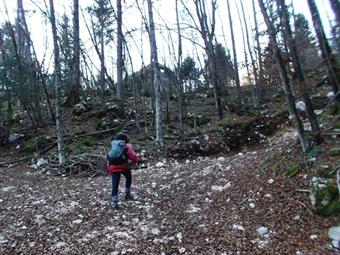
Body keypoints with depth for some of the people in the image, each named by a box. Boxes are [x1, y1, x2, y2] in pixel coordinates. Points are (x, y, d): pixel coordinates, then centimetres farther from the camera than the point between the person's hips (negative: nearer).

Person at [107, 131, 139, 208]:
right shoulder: (127, 146, 3)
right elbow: (132, 155, -10)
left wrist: (109, 169, 26)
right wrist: (135, 161, 10)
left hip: (113, 167, 3)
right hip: (124, 166, -3)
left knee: (115, 185, 3)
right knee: (129, 178, 26)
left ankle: (114, 202, -5)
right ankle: (127, 194, 29)